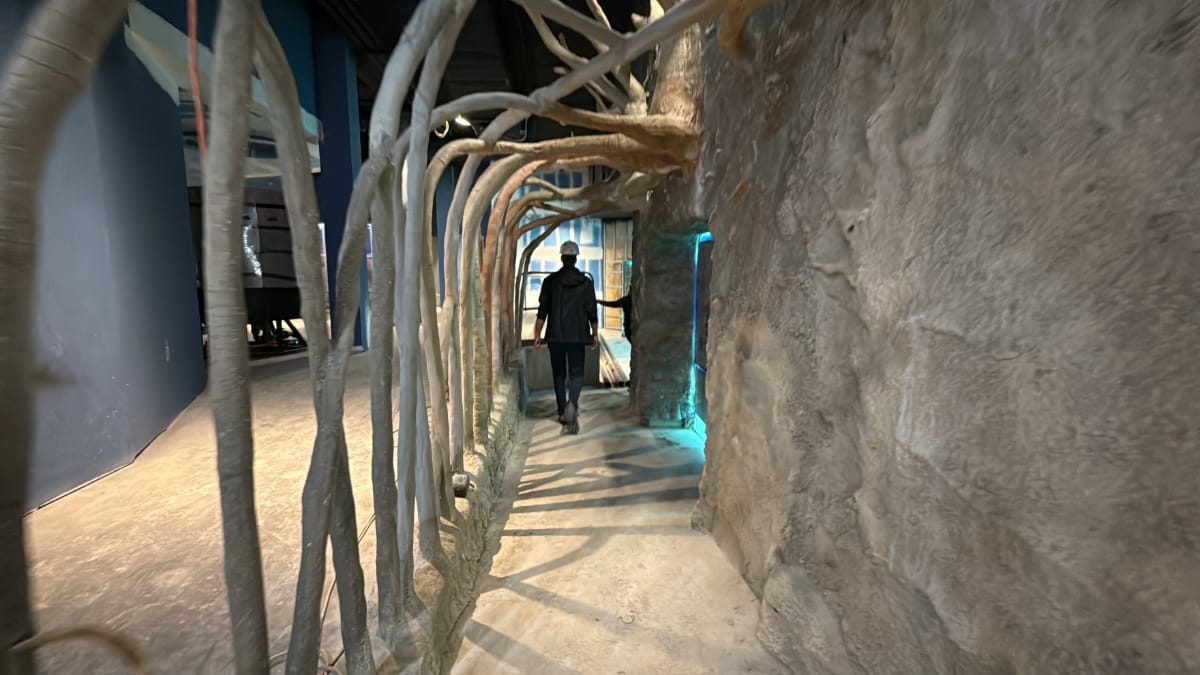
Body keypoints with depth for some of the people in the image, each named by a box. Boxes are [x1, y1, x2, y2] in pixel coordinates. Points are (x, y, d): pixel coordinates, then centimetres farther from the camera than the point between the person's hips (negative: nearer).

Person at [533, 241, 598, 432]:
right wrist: (594, 333, 12)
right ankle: (572, 403, -20)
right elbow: (591, 311, 1)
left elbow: (542, 310, -1)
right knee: (576, 373, 6)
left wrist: (537, 334, 5)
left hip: (555, 335, 1)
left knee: (559, 374, 12)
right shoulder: (586, 282, 0)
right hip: (577, 335, 0)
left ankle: (563, 413, 18)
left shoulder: (550, 281, -1)